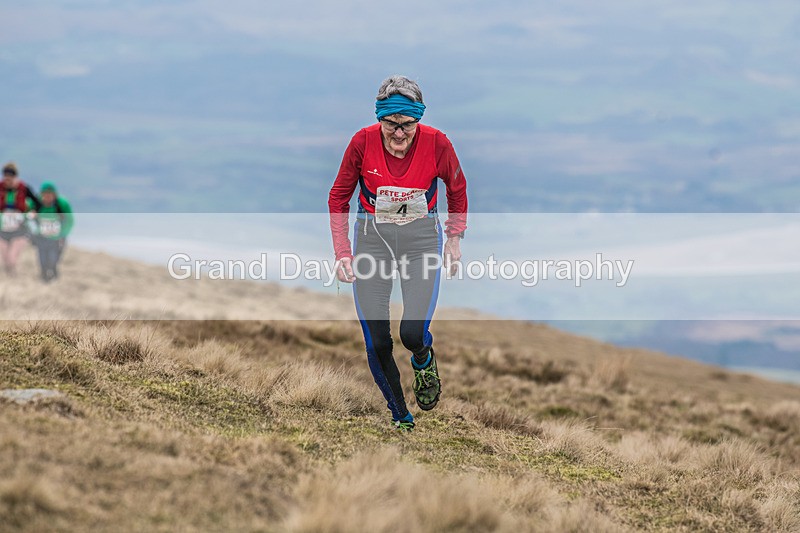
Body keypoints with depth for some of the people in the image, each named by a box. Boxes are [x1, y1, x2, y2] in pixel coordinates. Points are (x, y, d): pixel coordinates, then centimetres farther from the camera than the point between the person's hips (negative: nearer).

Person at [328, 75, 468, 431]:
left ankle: (423, 361, 20)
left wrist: (455, 238, 6)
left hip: (421, 239, -1)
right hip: (372, 238, 1)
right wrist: (342, 253, -5)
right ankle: (400, 419, 19)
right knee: (376, 342, -3)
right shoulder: (363, 142, -16)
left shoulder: (436, 143, -16)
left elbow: (457, 189, 5)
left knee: (413, 333, -18)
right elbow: (339, 197, -1)